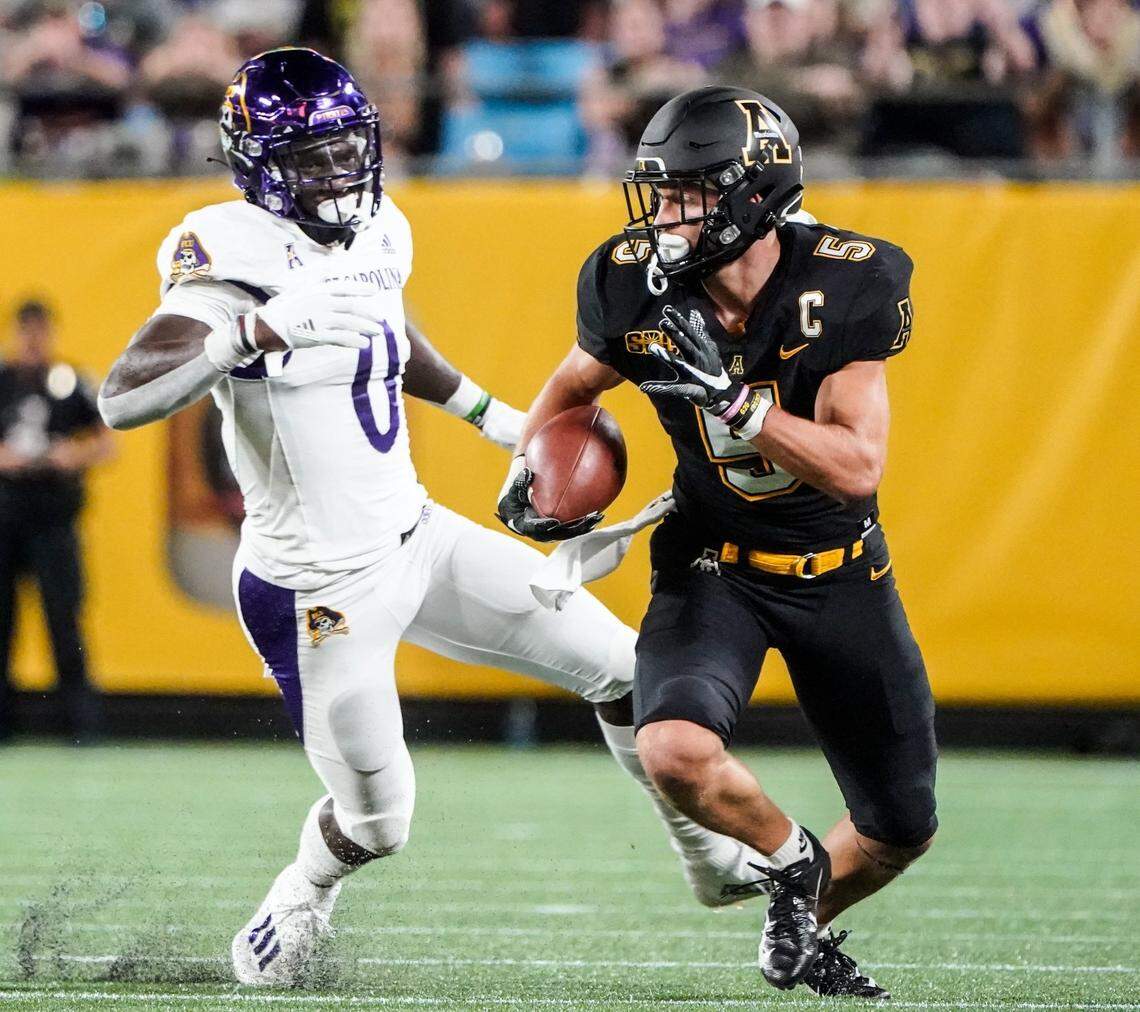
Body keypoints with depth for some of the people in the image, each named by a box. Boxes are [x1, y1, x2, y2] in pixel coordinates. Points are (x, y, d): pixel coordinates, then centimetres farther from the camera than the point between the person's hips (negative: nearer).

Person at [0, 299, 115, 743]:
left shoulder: (71, 384, 3)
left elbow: (105, 442, 6)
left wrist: (76, 455, -12)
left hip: (55, 518, -2)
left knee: (64, 615, -7)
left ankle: (82, 718, -5)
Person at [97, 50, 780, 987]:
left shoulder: (374, 237, 1)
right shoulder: (237, 255, -24)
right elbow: (122, 400, -37)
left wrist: (493, 416, 29)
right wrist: (260, 329, -47)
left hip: (415, 539, 8)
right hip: (318, 589, -7)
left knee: (620, 668, 8)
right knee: (375, 822, 3)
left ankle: (716, 860, 29)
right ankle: (299, 903, 38)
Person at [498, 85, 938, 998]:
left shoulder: (842, 289, -22)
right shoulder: (641, 291, -14)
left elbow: (857, 467, -27)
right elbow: (576, 383, 8)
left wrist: (730, 398, -36)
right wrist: (529, 469, -10)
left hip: (838, 571, 0)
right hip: (712, 567, 0)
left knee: (903, 832, 8)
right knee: (675, 752, -30)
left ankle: (804, 925, 41)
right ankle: (790, 860, 3)